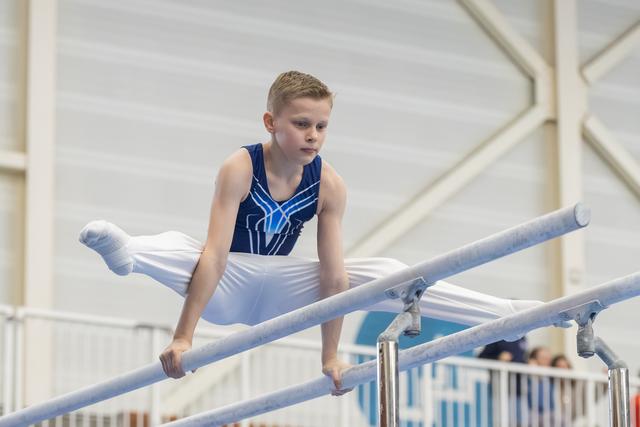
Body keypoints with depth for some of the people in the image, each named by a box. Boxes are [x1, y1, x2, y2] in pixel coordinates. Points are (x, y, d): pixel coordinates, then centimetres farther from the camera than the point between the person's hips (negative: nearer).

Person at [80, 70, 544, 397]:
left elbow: (333, 274, -12)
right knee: (178, 247, -36)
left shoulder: (329, 185, -14)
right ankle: (123, 251, -73)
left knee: (381, 272, -8)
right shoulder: (240, 168, -24)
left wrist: (331, 356, -14)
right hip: (227, 289, -4)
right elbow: (216, 253, -31)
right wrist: (184, 336, -35)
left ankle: (507, 313, -9)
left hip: (277, 292, 4)